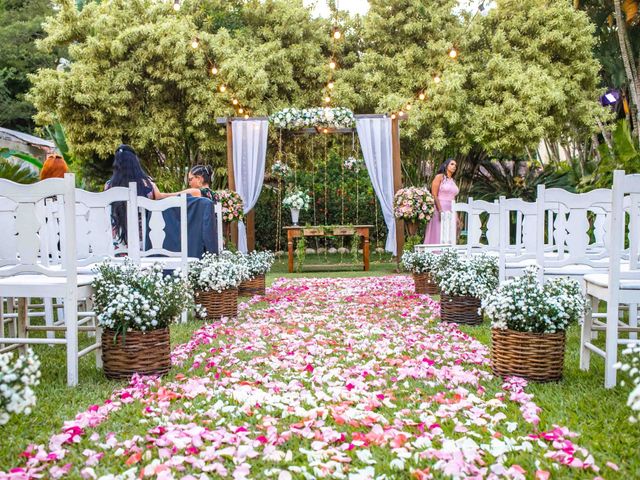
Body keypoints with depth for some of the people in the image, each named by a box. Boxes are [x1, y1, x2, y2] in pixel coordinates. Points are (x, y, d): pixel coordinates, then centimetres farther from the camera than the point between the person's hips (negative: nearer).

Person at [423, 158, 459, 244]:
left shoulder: (453, 181, 18)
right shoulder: (439, 177, -1)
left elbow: (453, 199, 18)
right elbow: (434, 195, -9)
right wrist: (440, 211, -19)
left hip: (451, 211, 6)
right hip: (440, 209, -6)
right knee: (438, 235, -7)